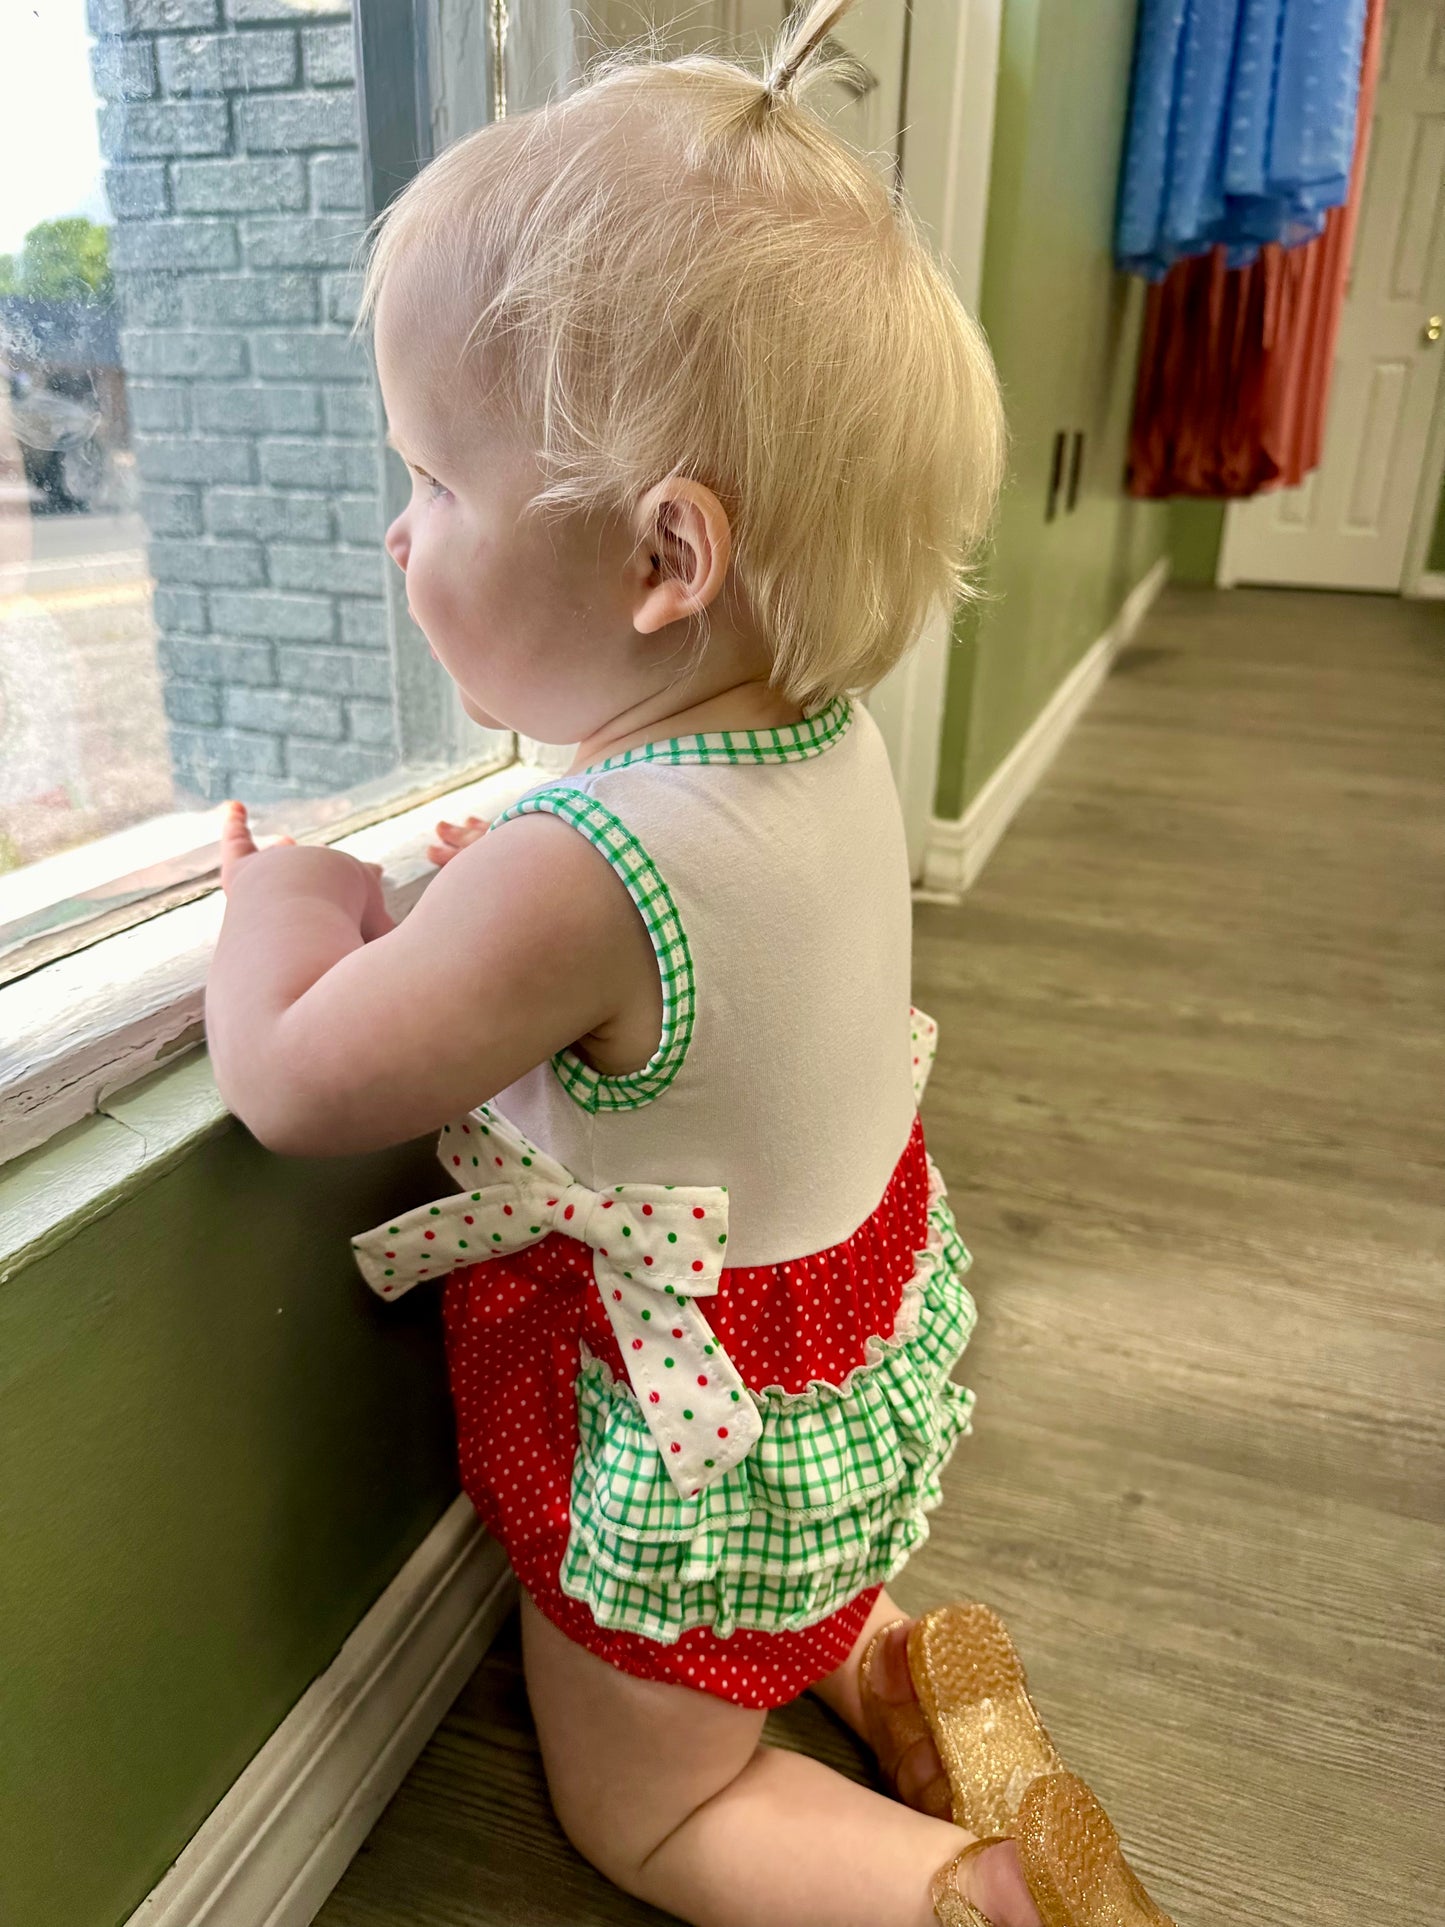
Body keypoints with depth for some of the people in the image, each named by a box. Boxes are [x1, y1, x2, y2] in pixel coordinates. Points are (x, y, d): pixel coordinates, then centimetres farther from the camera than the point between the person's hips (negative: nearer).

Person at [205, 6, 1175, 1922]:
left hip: (701, 1442, -7)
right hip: (866, 1339, 8)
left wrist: (294, 890, -7)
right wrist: (500, 902, -1)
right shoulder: (832, 739, -12)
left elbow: (289, 1084, -24)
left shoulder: (580, 870, -37)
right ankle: (904, 1667, 21)